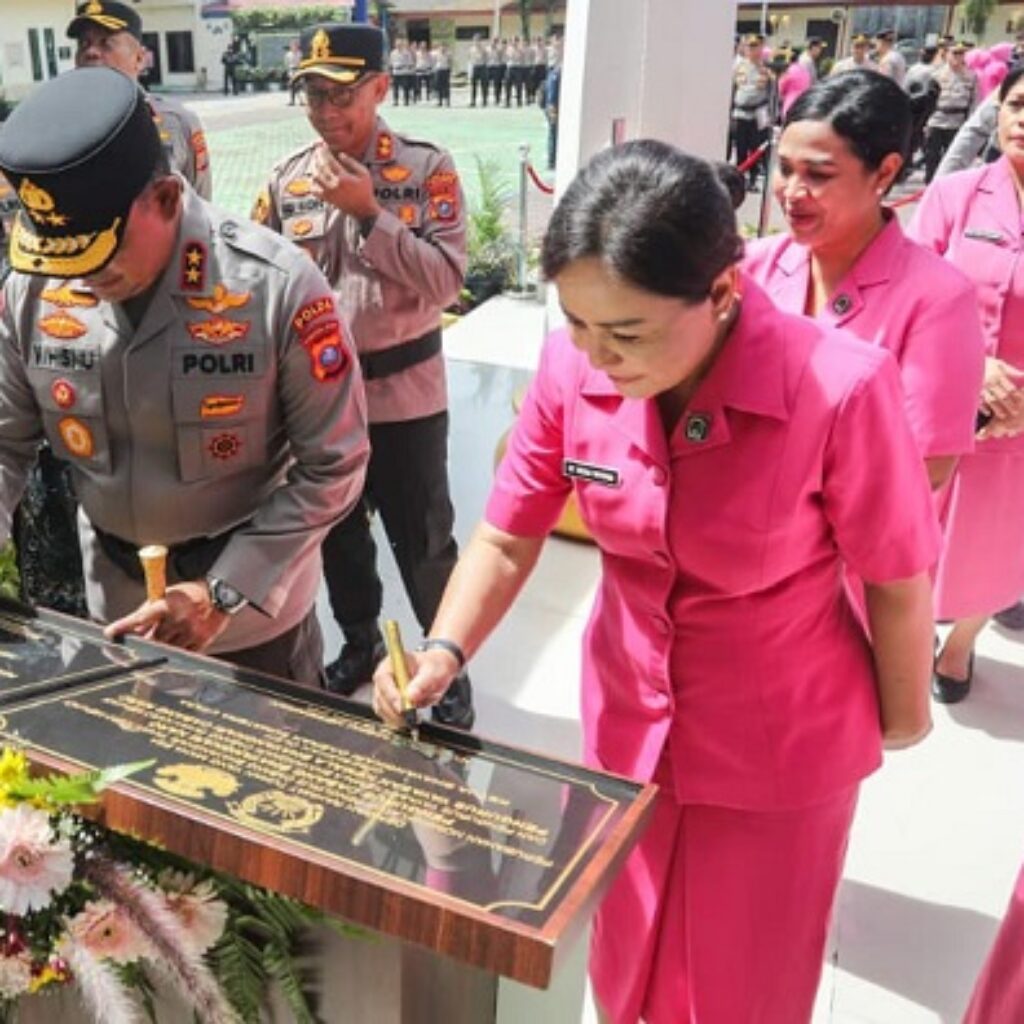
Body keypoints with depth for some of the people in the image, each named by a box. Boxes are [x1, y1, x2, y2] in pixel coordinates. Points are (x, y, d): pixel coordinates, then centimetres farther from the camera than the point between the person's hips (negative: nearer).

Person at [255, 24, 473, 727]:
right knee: (337, 530, 19)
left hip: (403, 390, -3)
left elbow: (448, 279, -16)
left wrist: (369, 214, -23)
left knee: (422, 538, 8)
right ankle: (360, 642, 42)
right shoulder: (287, 179, 1)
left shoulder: (428, 169, -9)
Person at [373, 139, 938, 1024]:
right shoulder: (572, 369, -19)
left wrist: (903, 714, 1)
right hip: (627, 719, 4)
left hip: (780, 746, -3)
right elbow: (506, 539, -7)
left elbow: (896, 584, -15)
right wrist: (443, 652, -23)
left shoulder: (840, 387, -31)